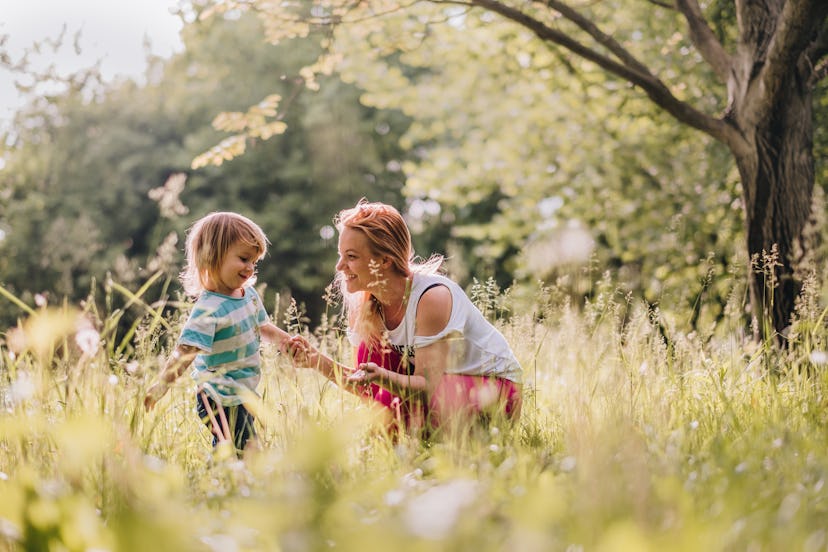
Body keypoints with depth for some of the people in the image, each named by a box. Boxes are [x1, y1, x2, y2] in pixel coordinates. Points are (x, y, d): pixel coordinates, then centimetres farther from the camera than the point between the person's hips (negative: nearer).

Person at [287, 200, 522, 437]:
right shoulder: (362, 306, -7)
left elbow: (428, 386, -28)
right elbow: (369, 388, -5)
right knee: (372, 347, -10)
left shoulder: (433, 297, -27)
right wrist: (319, 362, -19)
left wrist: (382, 377, -46)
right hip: (438, 386, 7)